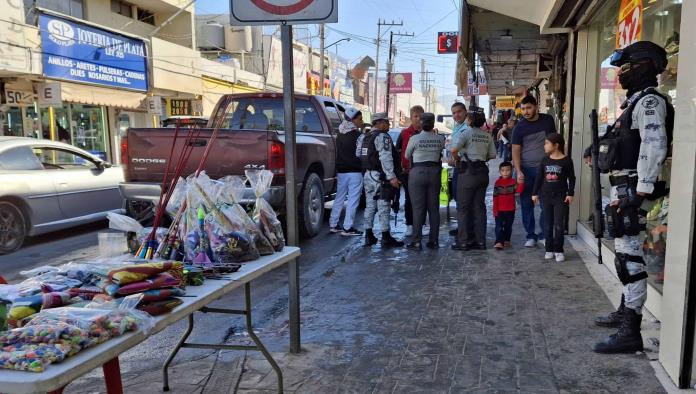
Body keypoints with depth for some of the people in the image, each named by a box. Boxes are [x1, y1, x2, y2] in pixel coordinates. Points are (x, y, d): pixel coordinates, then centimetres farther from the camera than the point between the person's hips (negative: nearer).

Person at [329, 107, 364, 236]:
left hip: (341, 171, 8)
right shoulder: (357, 135, -12)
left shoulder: (340, 135, 12)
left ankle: (333, 225, 20)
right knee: (353, 200, -2)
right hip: (354, 171, -8)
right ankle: (347, 228, -2)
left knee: (339, 199, 15)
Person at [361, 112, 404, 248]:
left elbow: (360, 156, 17)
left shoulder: (366, 137, 18)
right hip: (380, 177, -9)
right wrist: (392, 177, -23)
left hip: (368, 175, 9)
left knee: (370, 206, 12)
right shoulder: (383, 137, -11)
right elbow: (385, 158, -21)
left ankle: (369, 236, 16)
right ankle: (386, 238, -2)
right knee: (384, 208, -5)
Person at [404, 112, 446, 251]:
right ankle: (433, 240, 12)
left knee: (418, 208, 0)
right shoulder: (440, 139, -2)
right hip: (435, 172, 3)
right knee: (434, 208, 9)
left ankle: (417, 241, 1)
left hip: (417, 172, -3)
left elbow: (407, 156, 3)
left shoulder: (414, 138, -9)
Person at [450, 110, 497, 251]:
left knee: (463, 207, 1)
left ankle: (463, 242, 0)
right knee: (479, 207, 11)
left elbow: (454, 150, -19)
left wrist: (457, 157, 1)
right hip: (482, 172, 6)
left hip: (468, 172, -6)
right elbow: (492, 155, 7)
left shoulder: (466, 134, -8)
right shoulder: (488, 136, 9)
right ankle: (480, 241, 13)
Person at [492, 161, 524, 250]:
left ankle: (506, 241, 26)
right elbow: (495, 197, -2)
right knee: (499, 227, -5)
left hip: (510, 210, 2)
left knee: (508, 226, 13)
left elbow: (518, 190, -15)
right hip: (499, 210, -1)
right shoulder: (498, 182, -3)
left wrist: (521, 183, -32)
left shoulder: (513, 182, 0)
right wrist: (495, 209, -5)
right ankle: (499, 242, -7)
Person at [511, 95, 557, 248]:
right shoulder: (519, 127, -2)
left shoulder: (548, 120, 4)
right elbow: (516, 150, -4)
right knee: (527, 204, 3)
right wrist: (518, 171, -15)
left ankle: (544, 234, 15)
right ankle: (531, 236, 14)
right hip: (526, 170, -1)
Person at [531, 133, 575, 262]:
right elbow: (538, 177, 8)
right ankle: (549, 249, 17)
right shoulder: (544, 160, 4)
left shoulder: (566, 161, -5)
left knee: (559, 225, -2)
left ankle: (559, 250, 7)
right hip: (545, 196, 3)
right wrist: (535, 193, 6)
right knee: (548, 225, 8)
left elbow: (571, 178, 1)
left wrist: (570, 194, -4)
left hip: (560, 197, -3)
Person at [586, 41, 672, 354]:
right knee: (625, 254, 20)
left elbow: (654, 146, -23)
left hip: (630, 189, -11)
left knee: (630, 258, -10)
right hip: (622, 188, 11)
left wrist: (641, 191, -27)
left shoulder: (649, 100, -11)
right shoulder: (636, 101, 21)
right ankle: (626, 312, 35)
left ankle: (631, 332, -6)